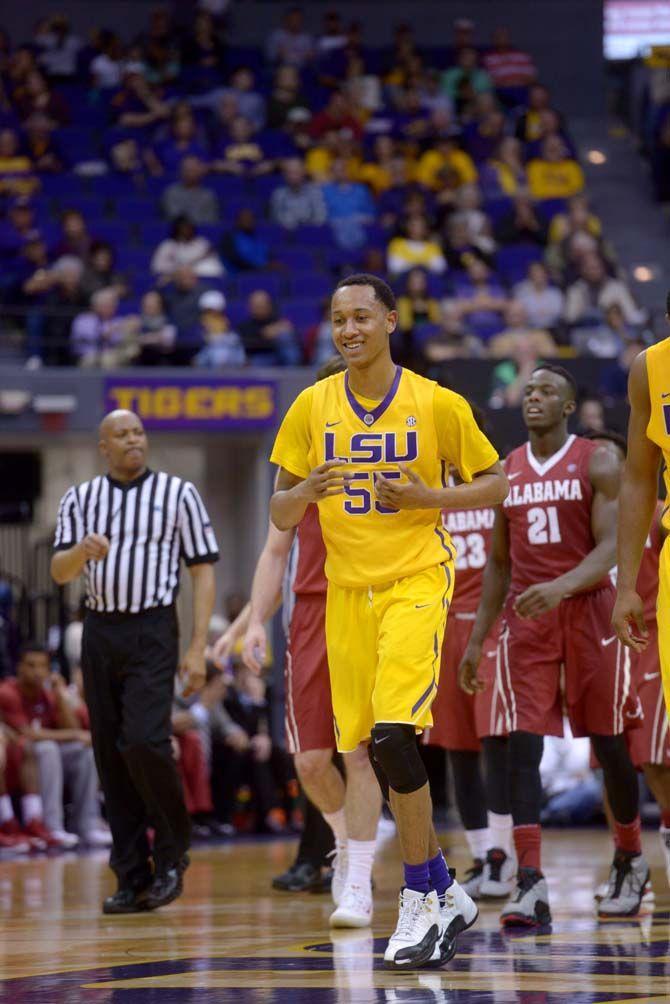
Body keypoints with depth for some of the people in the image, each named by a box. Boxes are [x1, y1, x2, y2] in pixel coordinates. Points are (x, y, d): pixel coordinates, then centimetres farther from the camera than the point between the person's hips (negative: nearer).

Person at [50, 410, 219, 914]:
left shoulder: (178, 493, 1)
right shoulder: (80, 498, 10)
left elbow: (203, 569, 0)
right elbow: (60, 572, 5)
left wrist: (198, 647, -7)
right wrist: (82, 551, -19)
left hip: (152, 631, -4)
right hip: (99, 631, 4)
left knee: (144, 742, -18)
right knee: (111, 755, 2)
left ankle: (172, 852, 2)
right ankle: (133, 878, 8)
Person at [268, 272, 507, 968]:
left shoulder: (436, 404, -4)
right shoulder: (312, 407, 4)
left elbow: (494, 483, 4)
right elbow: (280, 514, 8)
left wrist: (425, 497, -12)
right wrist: (306, 492, -15)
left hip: (415, 582, -4)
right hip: (347, 591, 4)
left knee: (391, 735, -21)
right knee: (378, 751, 6)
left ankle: (420, 902, -10)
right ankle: (447, 897, 22)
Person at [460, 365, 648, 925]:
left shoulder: (597, 464, -3)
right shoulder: (509, 471, 11)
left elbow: (610, 548, -13)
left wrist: (561, 587, -31)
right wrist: (478, 637, 13)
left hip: (588, 611, -3)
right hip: (526, 620, 3)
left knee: (608, 744, 7)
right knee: (523, 747, -10)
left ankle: (630, 862, 29)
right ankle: (530, 886, -17)